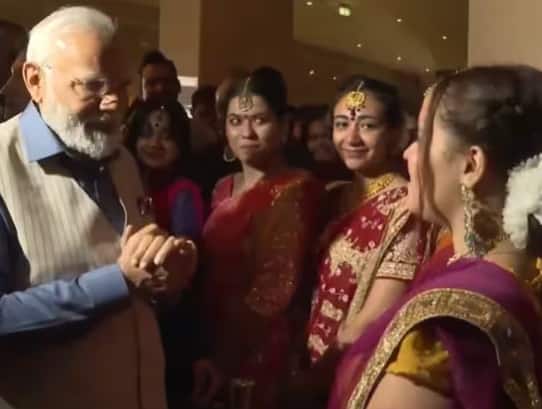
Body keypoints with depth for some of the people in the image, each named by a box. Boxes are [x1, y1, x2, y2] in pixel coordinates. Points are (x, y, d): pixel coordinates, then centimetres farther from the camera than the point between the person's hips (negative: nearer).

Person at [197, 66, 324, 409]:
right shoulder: (224, 188, 9)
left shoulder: (295, 190, -14)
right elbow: (212, 276, 9)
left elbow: (279, 289, -18)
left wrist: (216, 353, -11)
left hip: (261, 357, -7)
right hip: (216, 351, 7)